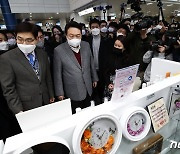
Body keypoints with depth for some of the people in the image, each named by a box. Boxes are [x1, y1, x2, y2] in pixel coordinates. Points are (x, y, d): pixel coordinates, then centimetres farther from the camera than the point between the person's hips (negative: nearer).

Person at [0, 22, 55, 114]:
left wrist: (51, 96, 12)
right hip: (26, 107, -4)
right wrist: (18, 111, -15)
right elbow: (8, 89, -12)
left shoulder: (42, 55, 1)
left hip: (45, 102, 4)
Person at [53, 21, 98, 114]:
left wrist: (94, 78, 15)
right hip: (72, 93, -4)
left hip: (88, 90, 4)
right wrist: (60, 93, -6)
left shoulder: (86, 45, -2)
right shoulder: (59, 50, -14)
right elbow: (57, 73, -9)